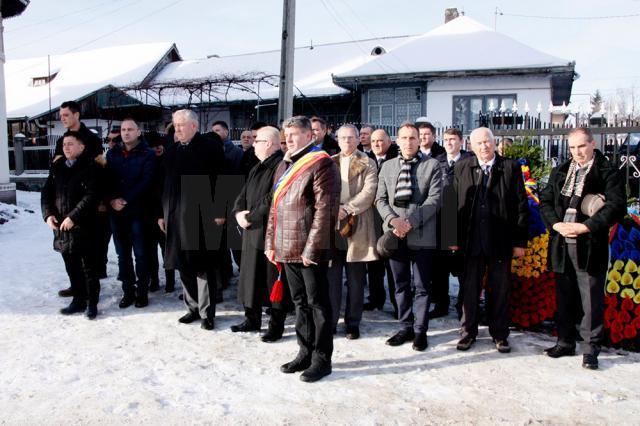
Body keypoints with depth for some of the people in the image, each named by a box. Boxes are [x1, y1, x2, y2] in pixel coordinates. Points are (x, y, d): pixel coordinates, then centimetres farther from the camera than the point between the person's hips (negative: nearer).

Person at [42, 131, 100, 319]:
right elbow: (47, 192, 14)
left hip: (83, 226, -6)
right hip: (61, 226, 6)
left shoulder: (89, 167, -8)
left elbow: (91, 196, -16)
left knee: (88, 267, 3)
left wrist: (73, 217, -19)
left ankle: (92, 303, 13)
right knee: (72, 267, 15)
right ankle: (78, 300, 27)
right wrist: (48, 214, -2)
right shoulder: (57, 167, 12)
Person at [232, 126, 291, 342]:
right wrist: (239, 212, -2)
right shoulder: (258, 168, 17)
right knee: (251, 276, 16)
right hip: (252, 231, 9)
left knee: (273, 279, 1)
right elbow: (243, 194, 18)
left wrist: (251, 217, -13)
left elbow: (272, 200, -22)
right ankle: (252, 319, 30)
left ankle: (276, 325, 14)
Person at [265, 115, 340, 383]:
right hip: (288, 248, 8)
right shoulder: (284, 166, 17)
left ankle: (322, 359, 13)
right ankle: (305, 353, 27)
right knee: (300, 302, 16)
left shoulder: (321, 164, -10)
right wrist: (271, 242, 13)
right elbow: (275, 207, 19)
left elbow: (324, 209, -16)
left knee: (317, 303, 2)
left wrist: (311, 248, -19)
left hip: (310, 250, -8)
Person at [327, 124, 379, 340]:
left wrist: (347, 209, -18)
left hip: (357, 227, -2)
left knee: (355, 280, 5)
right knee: (331, 278, 4)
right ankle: (330, 321, 13)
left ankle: (353, 323, 15)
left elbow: (369, 192, -8)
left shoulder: (368, 164, 6)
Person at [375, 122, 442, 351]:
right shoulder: (387, 166, 12)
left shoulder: (432, 165, 1)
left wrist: (410, 221, -16)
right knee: (401, 285, 12)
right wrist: (393, 220, -11)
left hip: (421, 235, -3)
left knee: (422, 286, 5)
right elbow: (381, 199, 7)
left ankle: (420, 330, 17)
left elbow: (434, 199, -7)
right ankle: (406, 327, 24)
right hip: (394, 234, 3)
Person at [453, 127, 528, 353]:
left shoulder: (511, 167, 0)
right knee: (469, 288, 9)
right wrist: (454, 237, -1)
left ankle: (500, 334, 24)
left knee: (499, 290, 10)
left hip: (501, 240, -1)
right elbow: (454, 203, 4)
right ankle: (469, 331, 24)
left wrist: (520, 241, -4)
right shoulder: (461, 167, 5)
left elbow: (521, 206, -1)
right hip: (471, 239, 1)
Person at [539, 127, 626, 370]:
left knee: (592, 300, 1)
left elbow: (616, 207, -11)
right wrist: (556, 224, -7)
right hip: (561, 245, 5)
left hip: (590, 247, -4)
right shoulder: (560, 172, 12)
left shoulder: (608, 173, -2)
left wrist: (585, 226, -18)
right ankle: (565, 342, 27)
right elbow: (545, 201, 10)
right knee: (564, 298, 14)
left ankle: (591, 350, 12)